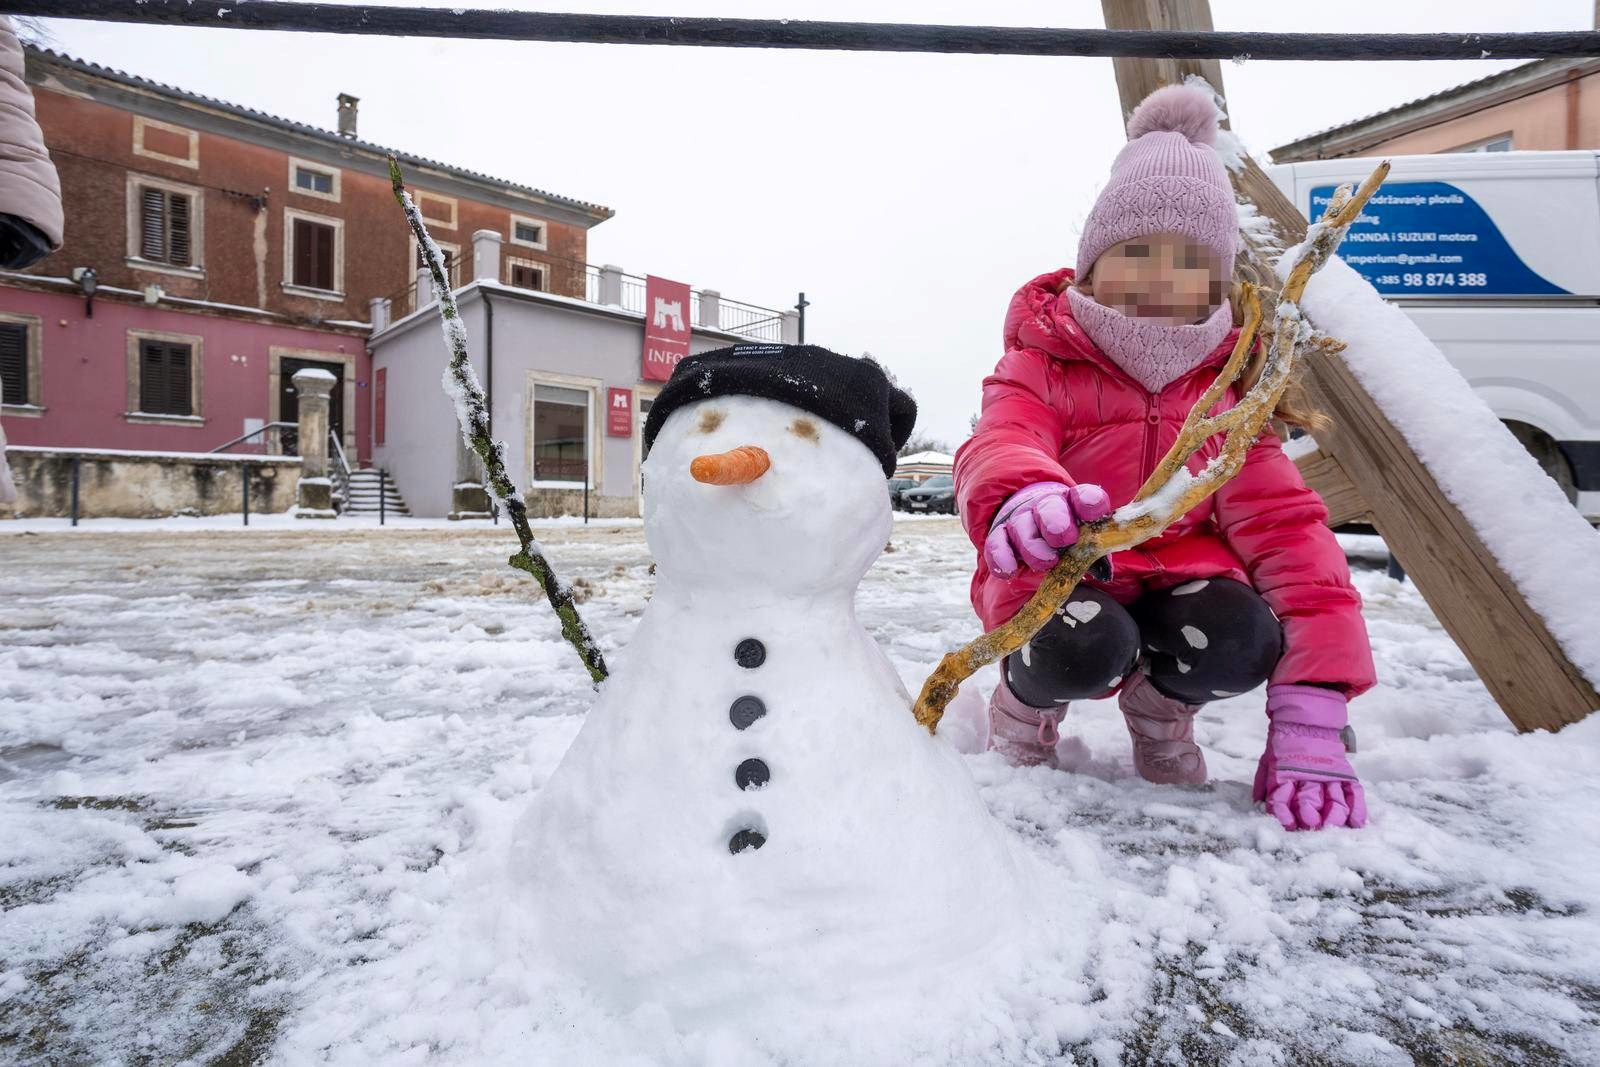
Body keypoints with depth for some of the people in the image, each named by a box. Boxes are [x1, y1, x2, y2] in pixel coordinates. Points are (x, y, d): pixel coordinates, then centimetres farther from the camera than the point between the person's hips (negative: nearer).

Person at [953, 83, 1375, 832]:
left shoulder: (1228, 387, -1)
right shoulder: (1043, 364, -9)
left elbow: (1285, 527, -9)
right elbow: (996, 447, -32)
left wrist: (1312, 714, -20)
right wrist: (1018, 499, -61)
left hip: (1179, 578, 4)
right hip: (1059, 578, -3)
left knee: (1241, 638, -29)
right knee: (1085, 649, -36)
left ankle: (1161, 710, 9)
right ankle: (1026, 704, 4)